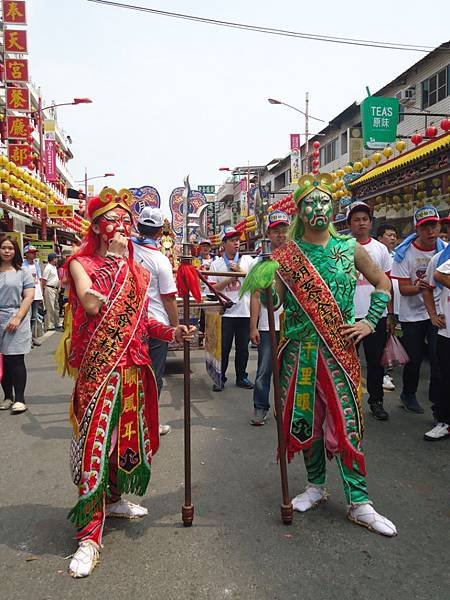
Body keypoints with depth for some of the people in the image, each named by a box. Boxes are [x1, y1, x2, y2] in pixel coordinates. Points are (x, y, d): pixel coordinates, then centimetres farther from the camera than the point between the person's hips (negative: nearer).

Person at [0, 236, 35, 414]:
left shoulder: (23, 272, 3)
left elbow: (29, 297, -3)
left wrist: (17, 318, -14)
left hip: (16, 321, -3)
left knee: (16, 360, -4)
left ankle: (19, 399, 2)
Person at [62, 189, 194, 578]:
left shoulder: (137, 269, 15)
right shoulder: (82, 262, -2)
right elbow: (91, 304, -21)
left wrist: (172, 332, 2)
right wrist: (115, 260, -16)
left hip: (133, 364, 6)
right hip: (98, 364, -6)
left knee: (128, 432, 14)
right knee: (96, 438, -7)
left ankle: (114, 498, 36)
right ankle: (90, 534, 2)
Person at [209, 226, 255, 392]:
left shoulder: (247, 260, 7)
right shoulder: (216, 264, 3)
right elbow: (213, 288, -3)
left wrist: (240, 271, -11)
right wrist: (231, 278, -10)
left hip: (245, 311, 2)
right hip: (225, 312, -2)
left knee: (243, 347, 10)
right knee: (223, 347, 2)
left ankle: (241, 377, 23)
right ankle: (220, 378, 14)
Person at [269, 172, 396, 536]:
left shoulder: (349, 247, 2)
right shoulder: (287, 255, 2)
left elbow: (383, 283, 12)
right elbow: (275, 302, -2)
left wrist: (370, 322, 2)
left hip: (339, 349, -1)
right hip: (300, 348, 1)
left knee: (345, 421, -1)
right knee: (305, 418, 9)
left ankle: (359, 502, 10)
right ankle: (315, 485, 29)